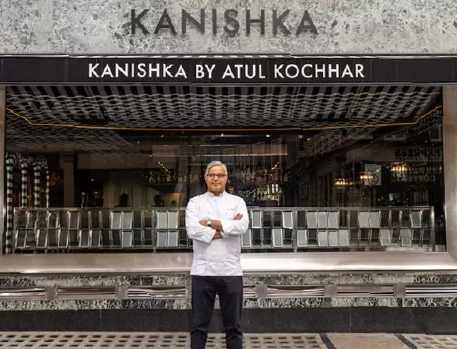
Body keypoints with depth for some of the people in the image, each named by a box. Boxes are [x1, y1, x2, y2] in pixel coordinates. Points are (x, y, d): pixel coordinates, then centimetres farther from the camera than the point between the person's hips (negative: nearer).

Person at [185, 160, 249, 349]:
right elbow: (193, 230, -13)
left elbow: (242, 226, -12)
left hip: (231, 272, 1)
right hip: (203, 271, -1)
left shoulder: (237, 202, 8)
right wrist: (227, 228, -12)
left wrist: (211, 224, -12)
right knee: (199, 325, 7)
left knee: (233, 326, 9)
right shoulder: (195, 202, 6)